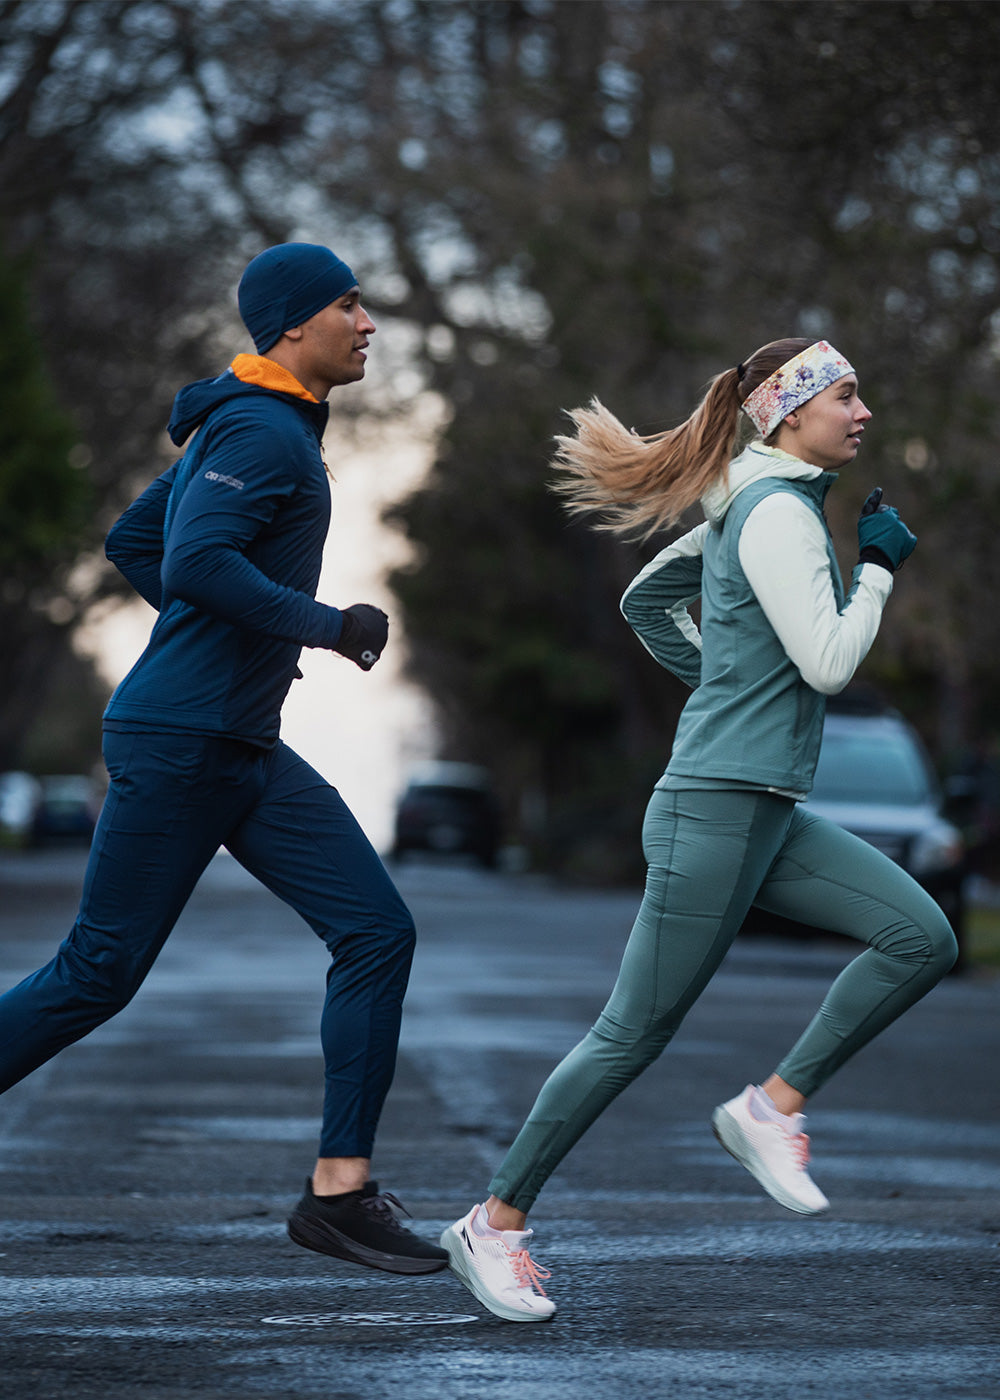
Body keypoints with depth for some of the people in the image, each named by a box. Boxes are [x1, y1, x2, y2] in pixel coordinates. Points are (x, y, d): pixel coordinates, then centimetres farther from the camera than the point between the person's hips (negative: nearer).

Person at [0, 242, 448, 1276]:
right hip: (177, 745, -10)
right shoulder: (264, 433, -14)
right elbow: (195, 563, -28)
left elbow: (132, 542, 24)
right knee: (101, 970, -1)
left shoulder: (242, 428, 17)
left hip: (246, 752, 10)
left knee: (377, 931, -1)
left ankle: (341, 1190, 0)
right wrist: (326, 627, -20)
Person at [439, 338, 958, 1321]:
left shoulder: (751, 506, 15)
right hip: (716, 809, -10)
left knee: (922, 935, -3)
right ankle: (497, 1222, 7)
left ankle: (773, 1106, 2)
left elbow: (645, 599, 26)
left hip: (769, 815, 10)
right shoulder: (778, 512, -13)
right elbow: (828, 663, -19)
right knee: (637, 1030, -3)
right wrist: (879, 566, -7)